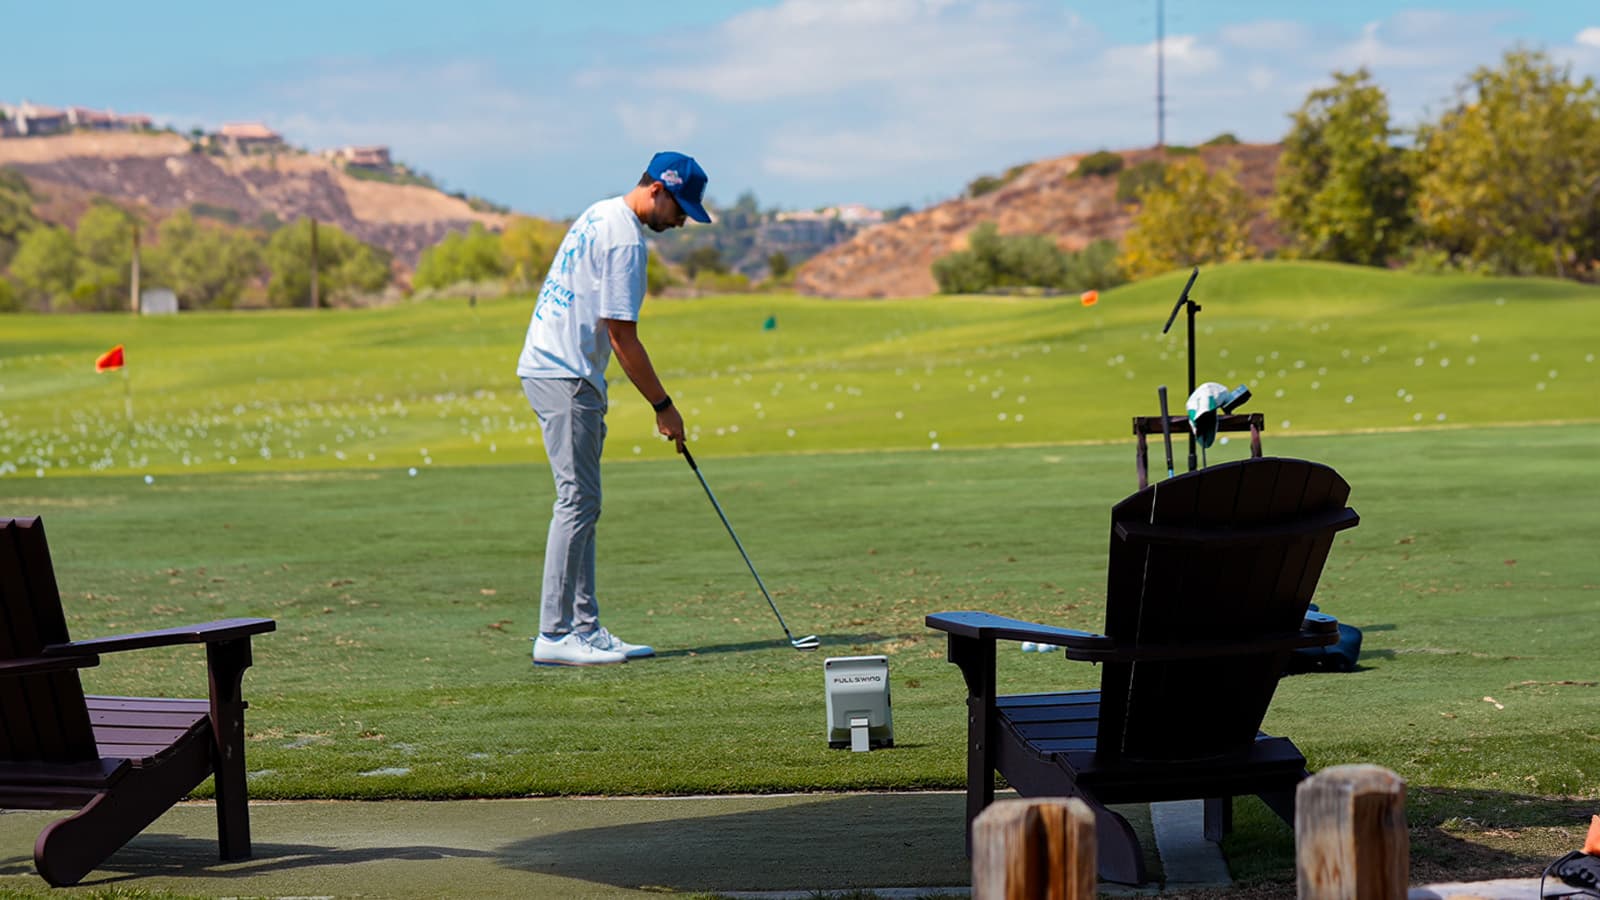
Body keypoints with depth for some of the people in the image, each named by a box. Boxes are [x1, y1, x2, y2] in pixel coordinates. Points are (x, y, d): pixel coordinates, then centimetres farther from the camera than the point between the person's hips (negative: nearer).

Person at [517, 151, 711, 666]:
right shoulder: (626, 239, -15)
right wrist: (662, 406, -8)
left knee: (581, 504, 10)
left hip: (550, 368, 11)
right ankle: (554, 635, -11)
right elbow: (622, 337, -16)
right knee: (578, 501, -10)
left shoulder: (600, 216, 17)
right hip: (566, 376, -11)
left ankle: (584, 628, 10)